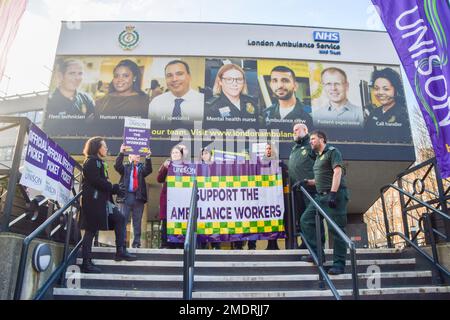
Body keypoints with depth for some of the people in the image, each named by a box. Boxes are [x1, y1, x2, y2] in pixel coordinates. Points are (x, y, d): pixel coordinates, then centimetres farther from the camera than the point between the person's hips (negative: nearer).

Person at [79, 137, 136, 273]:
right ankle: (86, 263, 3)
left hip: (103, 200, 10)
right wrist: (114, 188, -14)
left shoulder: (99, 162, 21)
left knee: (119, 219, 8)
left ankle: (120, 251, 9)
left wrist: (114, 188, 0)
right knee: (91, 230, -5)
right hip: (93, 200, -10)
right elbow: (96, 180, -21)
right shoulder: (91, 162, -9)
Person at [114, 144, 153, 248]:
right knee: (123, 220, -1)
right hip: (126, 196, -1)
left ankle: (136, 243, 8)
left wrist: (148, 157, -20)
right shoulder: (125, 167, 12)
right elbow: (117, 166, -7)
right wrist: (121, 153, -19)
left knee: (137, 221, 4)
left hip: (138, 197, 1)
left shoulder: (142, 167, 15)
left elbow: (148, 170, -5)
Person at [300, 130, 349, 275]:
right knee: (306, 220, 3)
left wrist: (333, 194, -25)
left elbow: (337, 172, -16)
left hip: (335, 195, -9)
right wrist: (307, 182, 17)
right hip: (321, 196, 9)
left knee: (336, 229, -6)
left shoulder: (332, 151, -3)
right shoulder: (318, 157, 22)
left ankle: (339, 263, 2)